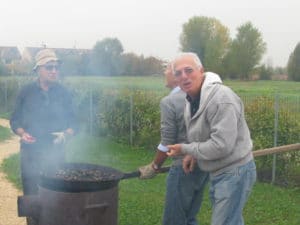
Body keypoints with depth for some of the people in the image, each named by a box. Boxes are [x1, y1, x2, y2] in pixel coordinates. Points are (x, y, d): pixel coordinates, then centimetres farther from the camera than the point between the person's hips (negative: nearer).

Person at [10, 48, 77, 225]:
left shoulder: (64, 93, 2)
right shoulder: (26, 92, 0)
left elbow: (72, 122, 6)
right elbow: (15, 120, 5)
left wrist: (66, 134, -14)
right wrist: (22, 133, -15)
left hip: (56, 153, 1)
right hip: (30, 152, -1)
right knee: (31, 197, 5)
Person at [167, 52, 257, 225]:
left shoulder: (221, 97, -24)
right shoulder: (191, 99, 6)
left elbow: (221, 146, -29)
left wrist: (185, 149, -17)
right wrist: (192, 154, 1)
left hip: (234, 172, -9)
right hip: (218, 172, 9)